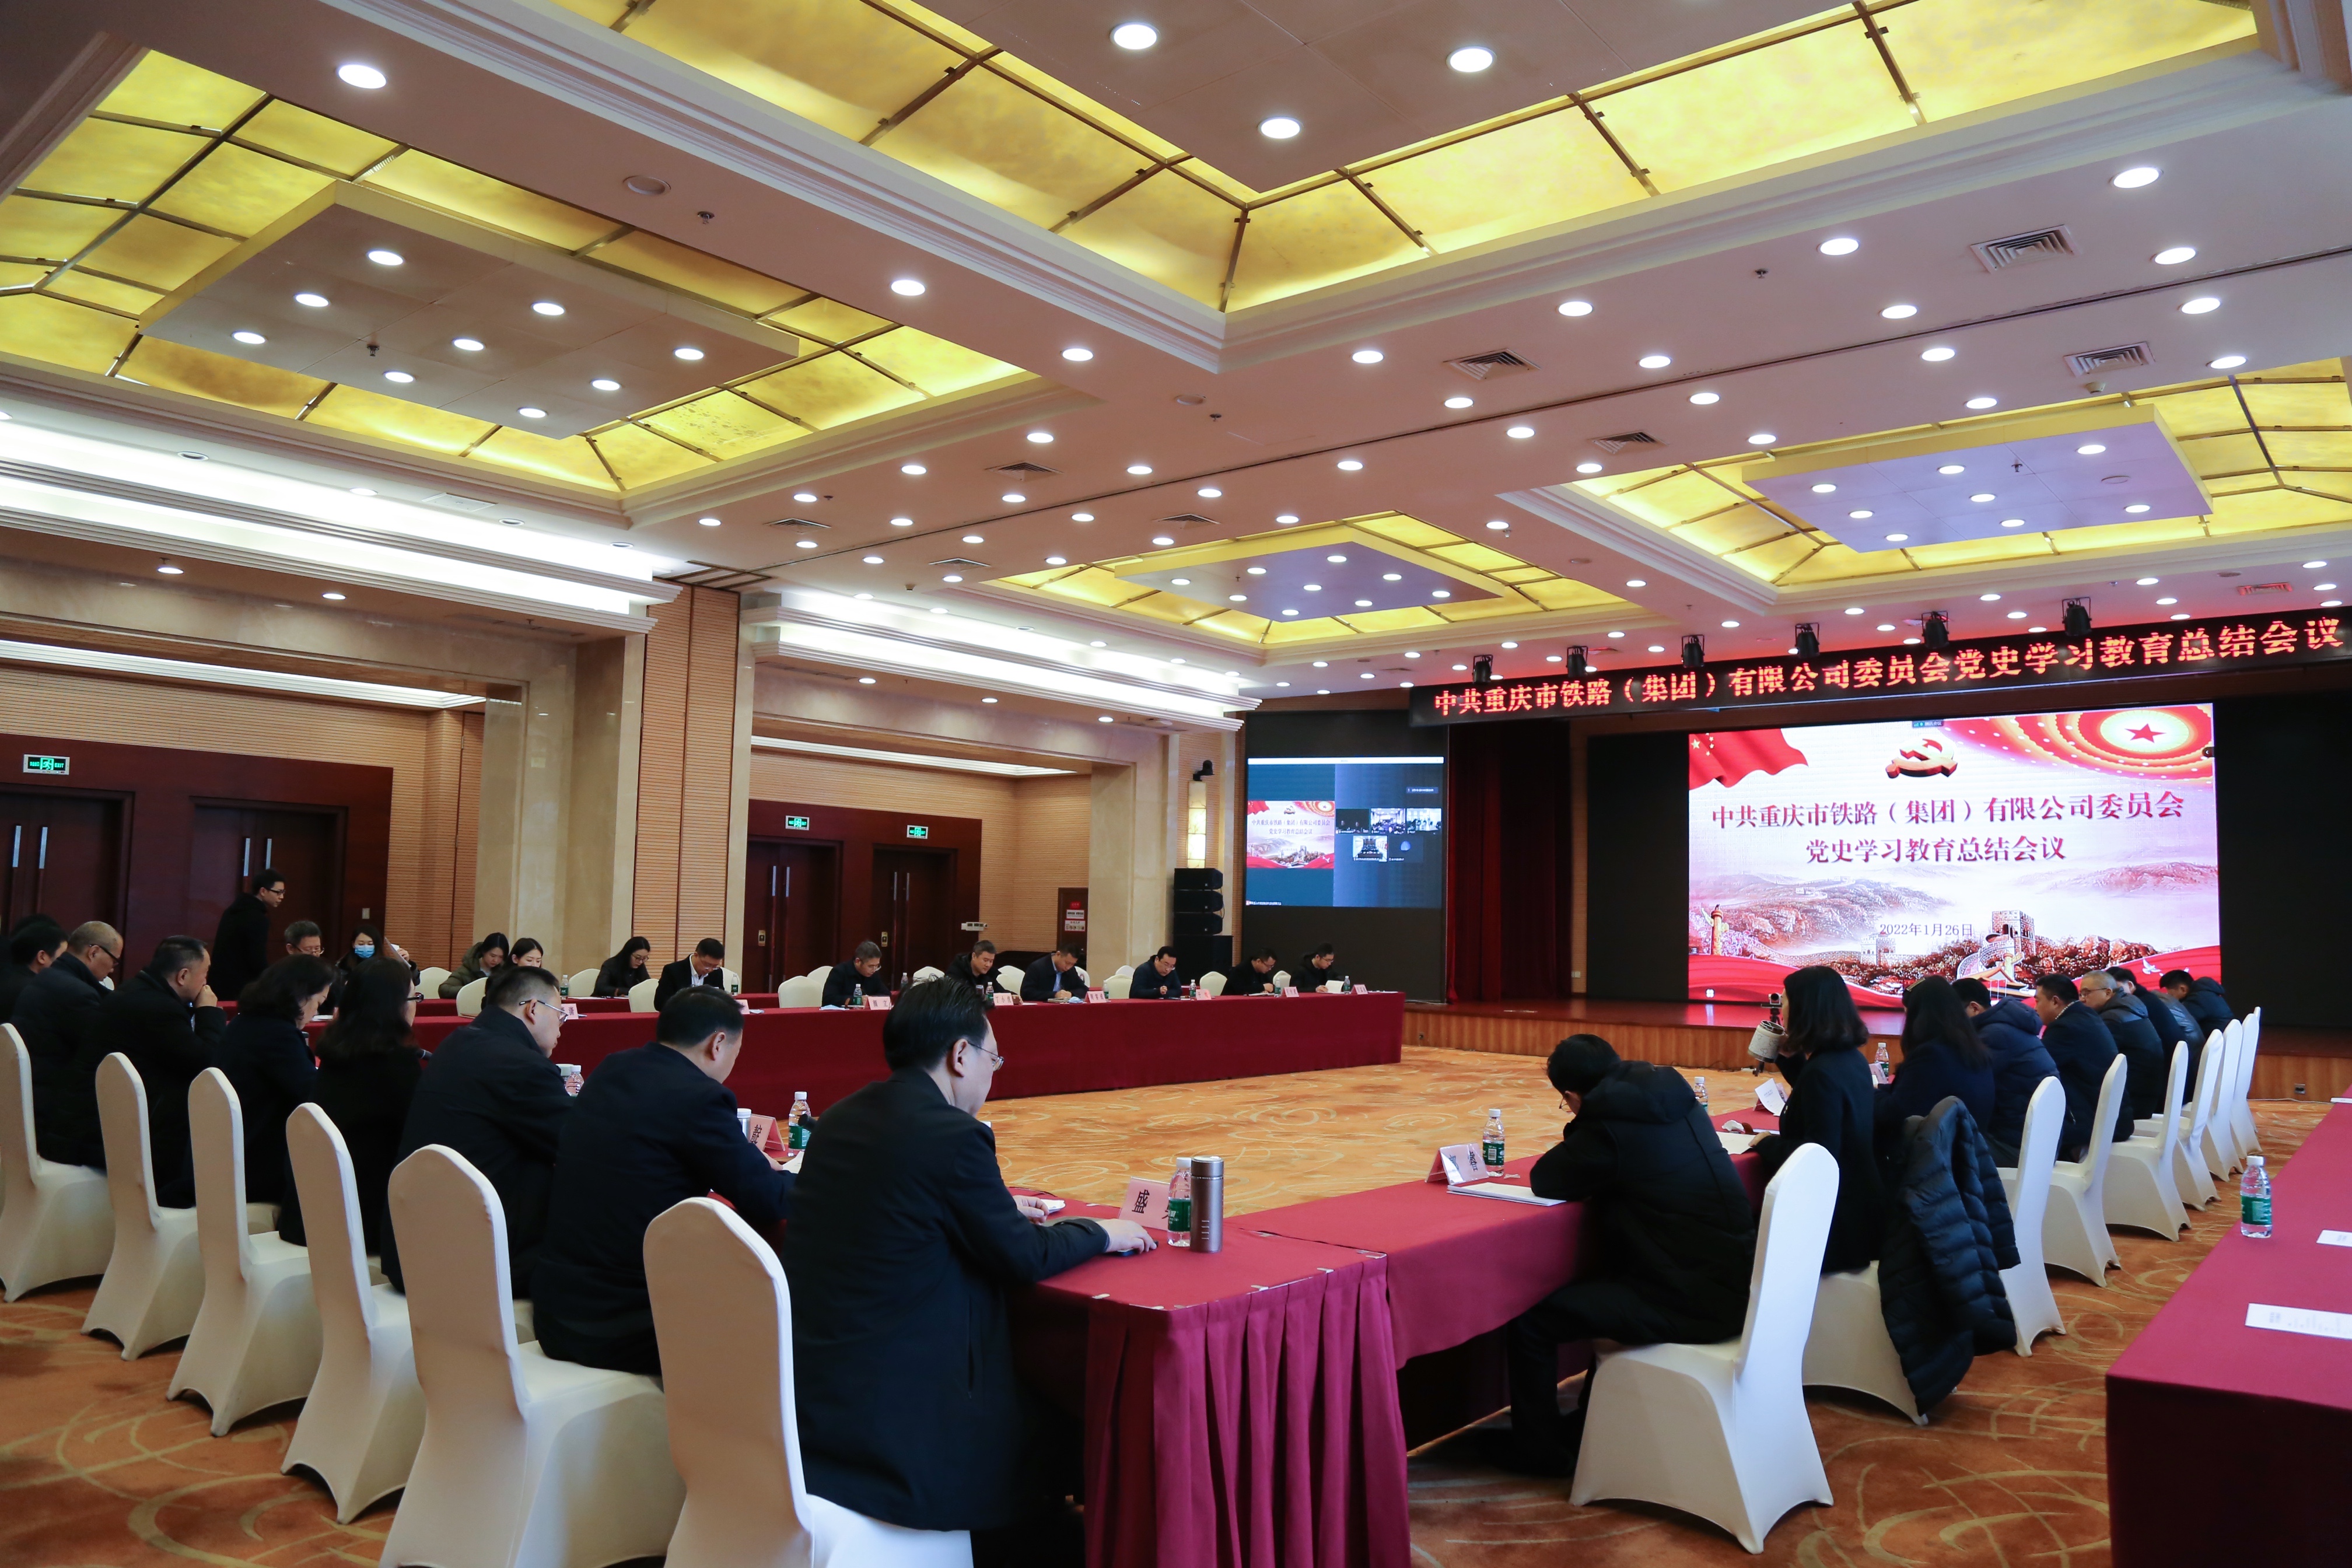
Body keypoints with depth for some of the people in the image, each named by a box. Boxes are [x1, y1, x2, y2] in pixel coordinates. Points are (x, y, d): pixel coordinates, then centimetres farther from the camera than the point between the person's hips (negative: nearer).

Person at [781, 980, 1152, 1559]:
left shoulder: (840, 1118, 5)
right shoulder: (955, 1137, -19)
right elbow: (1022, 1257, -10)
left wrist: (997, 1207, 23)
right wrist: (1102, 1233, 7)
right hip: (889, 1419, -8)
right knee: (1057, 1445, 13)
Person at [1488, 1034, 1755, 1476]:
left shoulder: (1612, 1121, -18)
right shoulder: (1676, 1098, 6)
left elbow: (1545, 1182, -7)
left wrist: (1576, 1153, 8)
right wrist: (1596, 1168, 11)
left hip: (1691, 1298, -9)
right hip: (1727, 1279, 9)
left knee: (1531, 1318, -1)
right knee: (1594, 1285, 31)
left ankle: (1539, 1449, 17)